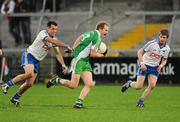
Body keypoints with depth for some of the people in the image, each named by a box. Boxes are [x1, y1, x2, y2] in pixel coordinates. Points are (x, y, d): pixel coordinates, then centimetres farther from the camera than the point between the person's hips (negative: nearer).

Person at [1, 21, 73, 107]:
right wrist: (67, 46, -30)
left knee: (29, 84, 1)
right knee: (30, 73, -34)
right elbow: (53, 41, -30)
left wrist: (63, 65, -3)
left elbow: (58, 53, 9)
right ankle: (7, 85, -21)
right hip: (28, 55, -8)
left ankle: (15, 98, 20)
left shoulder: (54, 39, 6)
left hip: (36, 61, 8)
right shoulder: (43, 33, -17)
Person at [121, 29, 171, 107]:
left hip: (154, 68, 4)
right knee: (138, 86, -12)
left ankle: (140, 101, 4)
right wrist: (142, 63, -23)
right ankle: (129, 84, 24)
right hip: (145, 66, -4)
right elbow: (140, 52, -13)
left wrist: (161, 65, -12)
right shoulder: (152, 43, -18)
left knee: (152, 85, -15)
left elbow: (164, 60, 11)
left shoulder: (167, 48, -2)